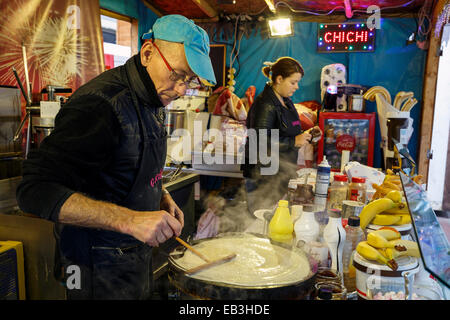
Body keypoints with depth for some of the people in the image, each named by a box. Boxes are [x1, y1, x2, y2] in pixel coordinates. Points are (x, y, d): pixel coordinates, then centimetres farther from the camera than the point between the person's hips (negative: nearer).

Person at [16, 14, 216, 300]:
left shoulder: (154, 100, 4)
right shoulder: (99, 103, -26)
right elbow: (35, 191, -31)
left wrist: (162, 197, 1)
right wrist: (129, 219, -37)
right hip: (102, 268, -8)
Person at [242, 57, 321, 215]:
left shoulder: (286, 101, 13)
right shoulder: (264, 104, -16)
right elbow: (259, 143, -24)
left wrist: (306, 134, 7)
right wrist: (294, 142, -20)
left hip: (283, 174, 9)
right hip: (262, 179, -9)